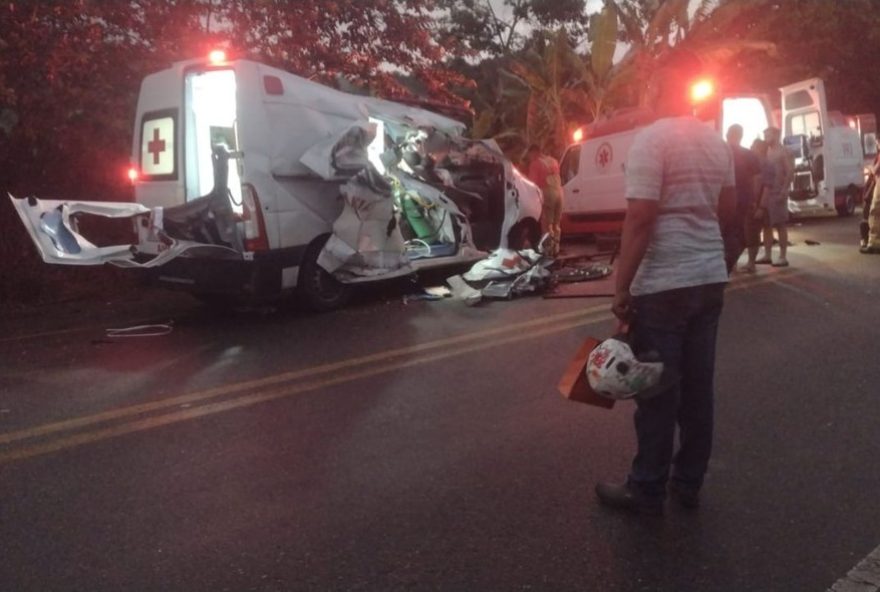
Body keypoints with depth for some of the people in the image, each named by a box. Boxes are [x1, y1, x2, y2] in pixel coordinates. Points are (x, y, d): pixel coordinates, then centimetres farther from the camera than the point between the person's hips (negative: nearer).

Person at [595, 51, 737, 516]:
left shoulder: (652, 138, -13)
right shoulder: (717, 143, 10)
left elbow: (640, 219, -19)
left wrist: (622, 288, -14)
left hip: (663, 284, -7)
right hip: (710, 278, 7)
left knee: (658, 390, 2)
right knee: (698, 385, 13)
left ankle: (647, 491, 15)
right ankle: (689, 483, 26)